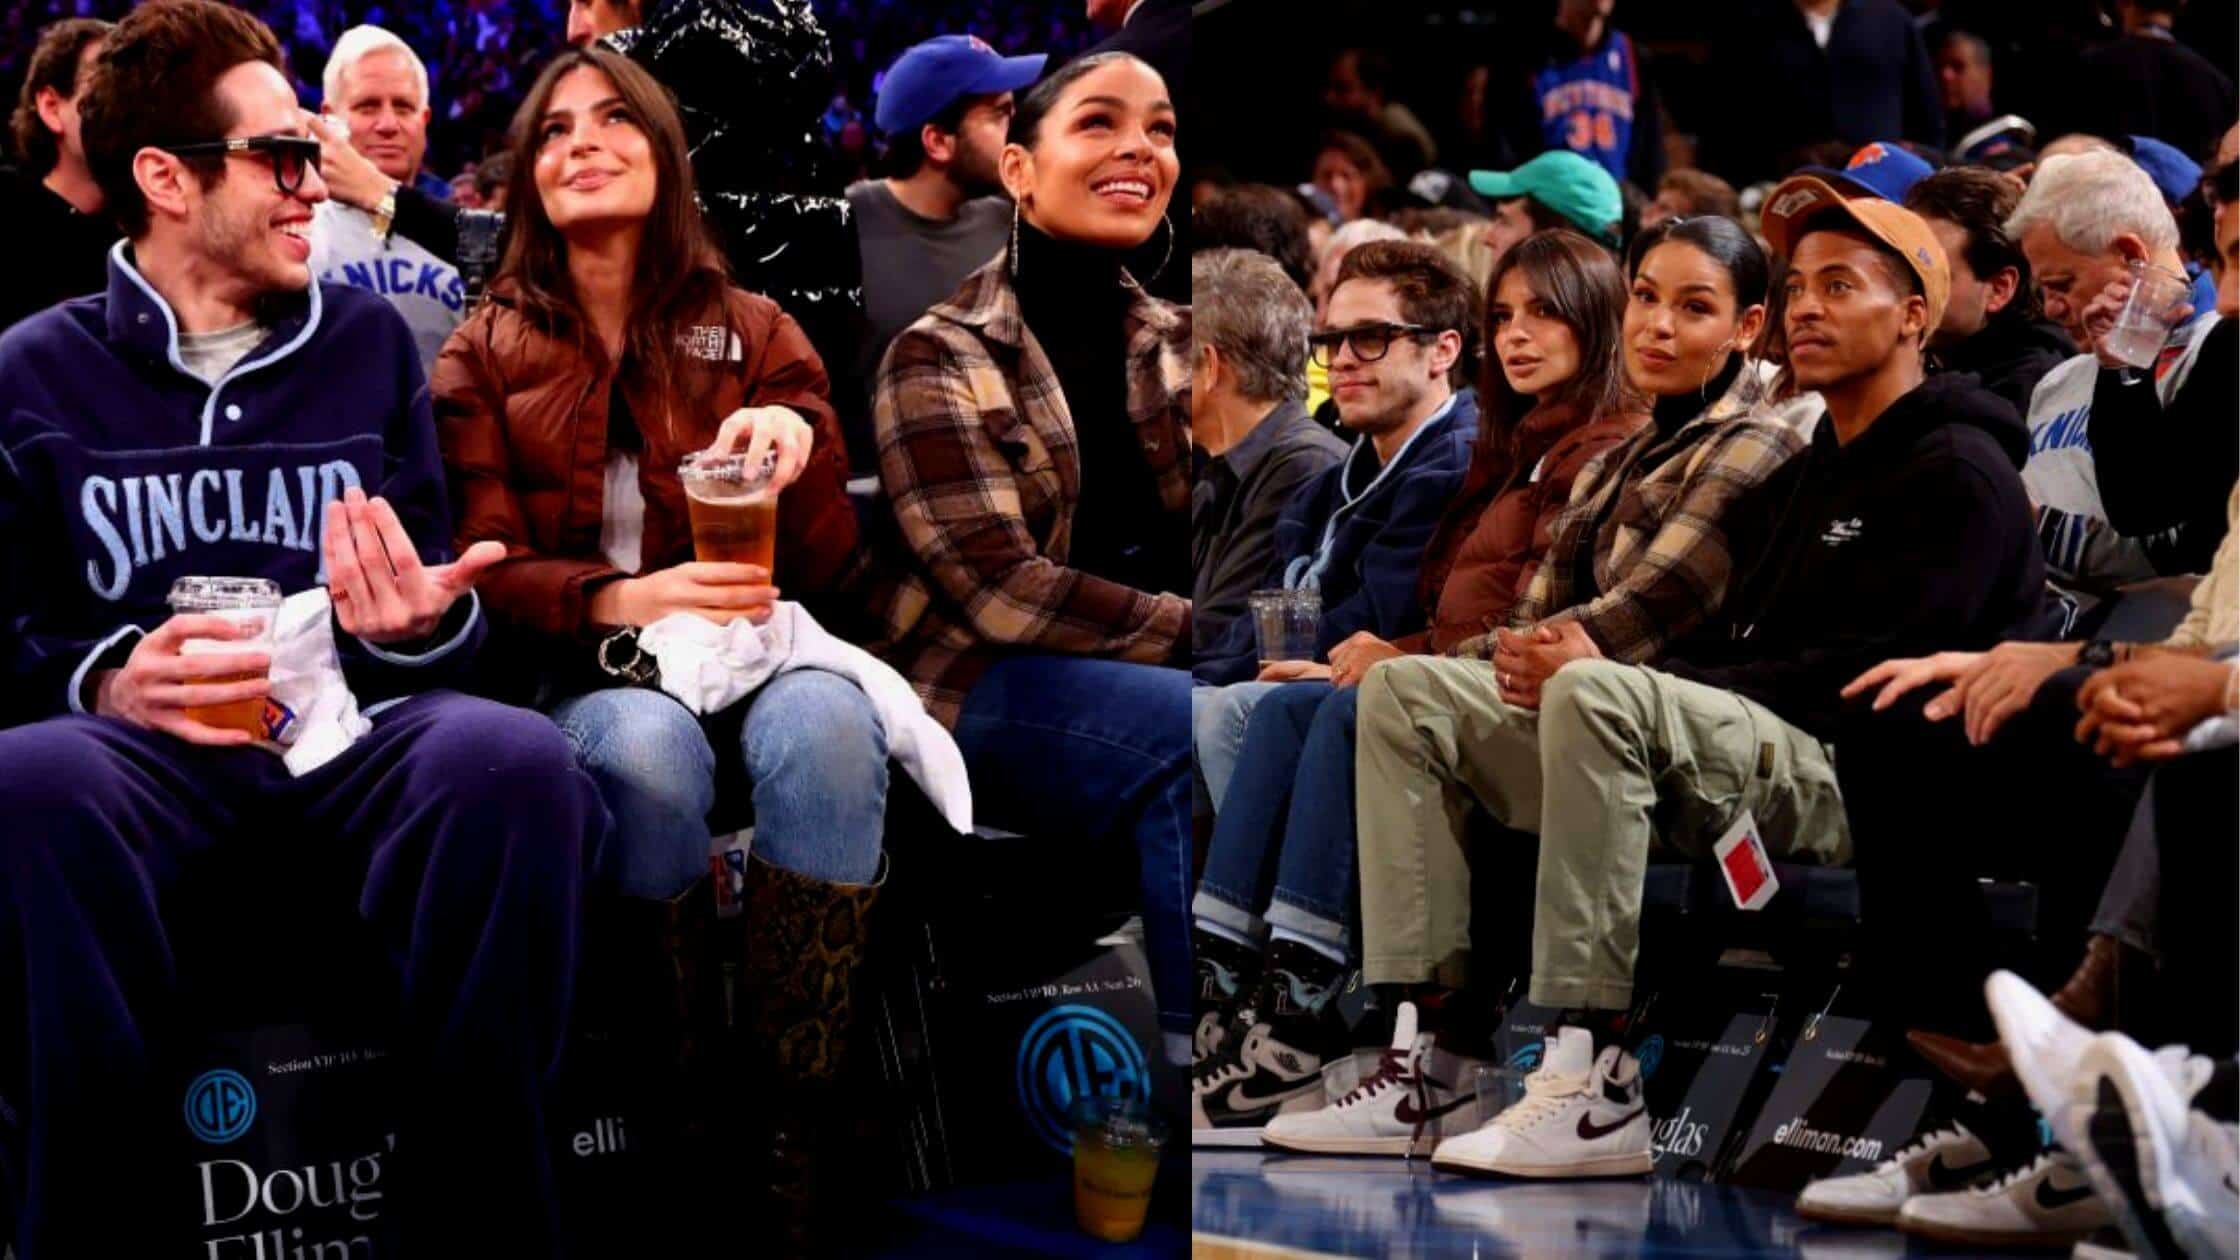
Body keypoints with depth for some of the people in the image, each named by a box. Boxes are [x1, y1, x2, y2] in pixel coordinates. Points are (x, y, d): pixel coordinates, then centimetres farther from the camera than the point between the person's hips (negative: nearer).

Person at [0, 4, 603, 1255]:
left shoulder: (369, 338, 16)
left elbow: (449, 617, 16)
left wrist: (423, 623, -10)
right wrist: (107, 678, -16)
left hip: (357, 731, 2)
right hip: (148, 744, -2)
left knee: (517, 762, -35)